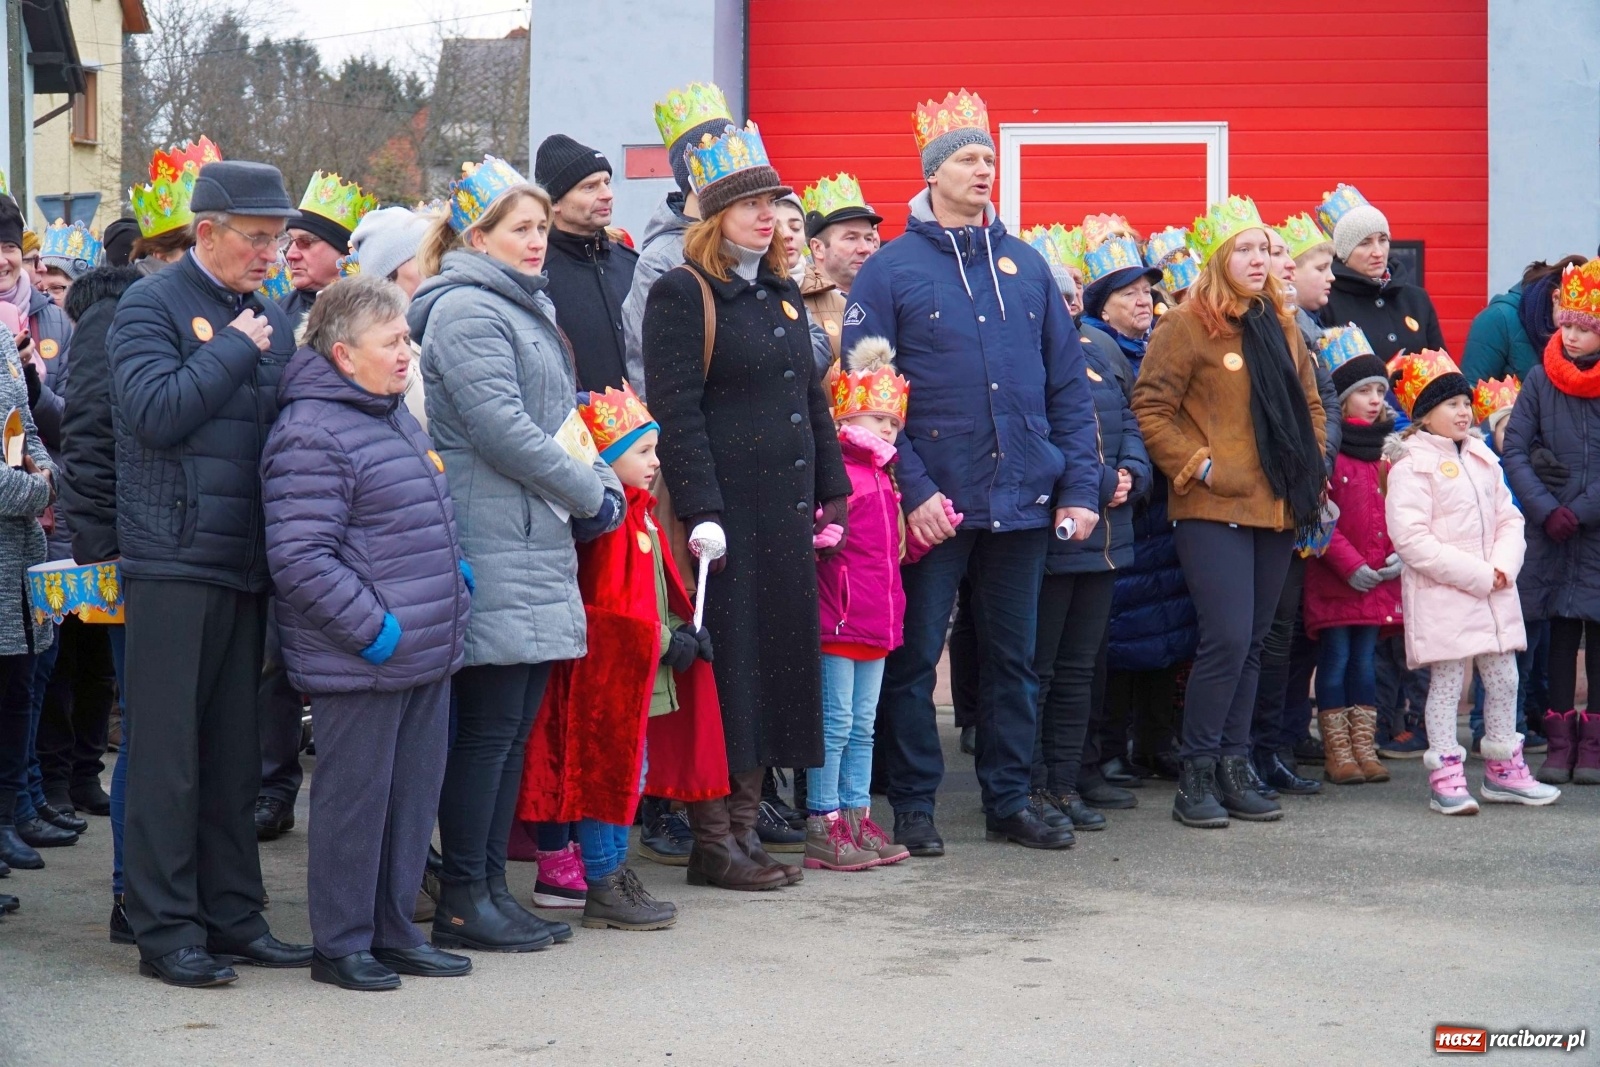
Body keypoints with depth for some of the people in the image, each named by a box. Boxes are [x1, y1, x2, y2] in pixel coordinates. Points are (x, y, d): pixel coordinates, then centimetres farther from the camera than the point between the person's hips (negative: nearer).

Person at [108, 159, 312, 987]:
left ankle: (233, 916, 17)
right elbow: (156, 411, -18)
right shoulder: (151, 306, -4)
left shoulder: (269, 319, 17)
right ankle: (166, 928, 3)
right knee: (168, 753, -2)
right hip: (173, 564, -7)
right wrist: (235, 351, -11)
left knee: (237, 753, 10)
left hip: (248, 567, 7)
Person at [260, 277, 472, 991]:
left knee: (414, 793, 14)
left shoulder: (396, 418, 15)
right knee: (353, 800, 0)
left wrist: (453, 577, 14)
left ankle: (393, 930, 25)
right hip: (360, 665, -9)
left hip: (424, 655, 9)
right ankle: (341, 944, 12)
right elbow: (299, 559, -21)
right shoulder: (310, 435, -16)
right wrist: (372, 629, -21)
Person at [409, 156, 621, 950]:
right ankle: (462, 903, 1)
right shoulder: (465, 310, -11)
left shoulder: (525, 307, 21)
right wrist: (593, 494, -10)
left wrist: (600, 482, 7)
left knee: (514, 726, 11)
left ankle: (490, 888, 17)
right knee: (488, 727, -5)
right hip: (491, 548, -10)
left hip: (536, 542, 10)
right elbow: (502, 429, -18)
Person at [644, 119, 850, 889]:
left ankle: (744, 824, 19)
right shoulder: (682, 294, -7)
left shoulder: (781, 292, 16)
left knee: (778, 657, 9)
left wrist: (833, 493, 14)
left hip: (786, 510, 8)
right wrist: (700, 511, -19)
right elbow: (676, 413, -13)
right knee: (724, 667, -4)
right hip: (727, 508, -8)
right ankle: (712, 841, 3)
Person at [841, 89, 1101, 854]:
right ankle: (912, 806, 14)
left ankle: (1009, 802, 21)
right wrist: (913, 489, -16)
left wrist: (1080, 486, 1)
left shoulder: (1025, 265, 10)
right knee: (914, 657, 3)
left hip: (1023, 497, 4)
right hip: (935, 501, -4)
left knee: (1014, 655, 11)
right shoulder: (891, 269, -3)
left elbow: (1067, 384, 9)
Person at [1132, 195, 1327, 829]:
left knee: (1251, 645, 10)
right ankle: (1197, 776, -3)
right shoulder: (1186, 326, -6)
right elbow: (1151, 409, -9)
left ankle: (1234, 769, 16)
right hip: (1214, 513, -7)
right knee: (1227, 639, -13)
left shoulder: (1280, 328, 15)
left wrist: (1311, 468, 12)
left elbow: (1310, 403, 24)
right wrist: (1200, 467, -12)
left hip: (1277, 511, 7)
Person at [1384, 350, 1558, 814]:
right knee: (1448, 681, -3)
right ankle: (1445, 777, 3)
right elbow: (1411, 538, -19)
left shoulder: (1482, 459, 13)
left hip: (1495, 592, 7)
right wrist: (1476, 575, -18)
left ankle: (1504, 771, 22)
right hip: (1442, 596, -7)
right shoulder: (1411, 465, -10)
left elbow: (1509, 519, 14)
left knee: (1504, 679, 11)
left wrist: (1503, 567, -7)